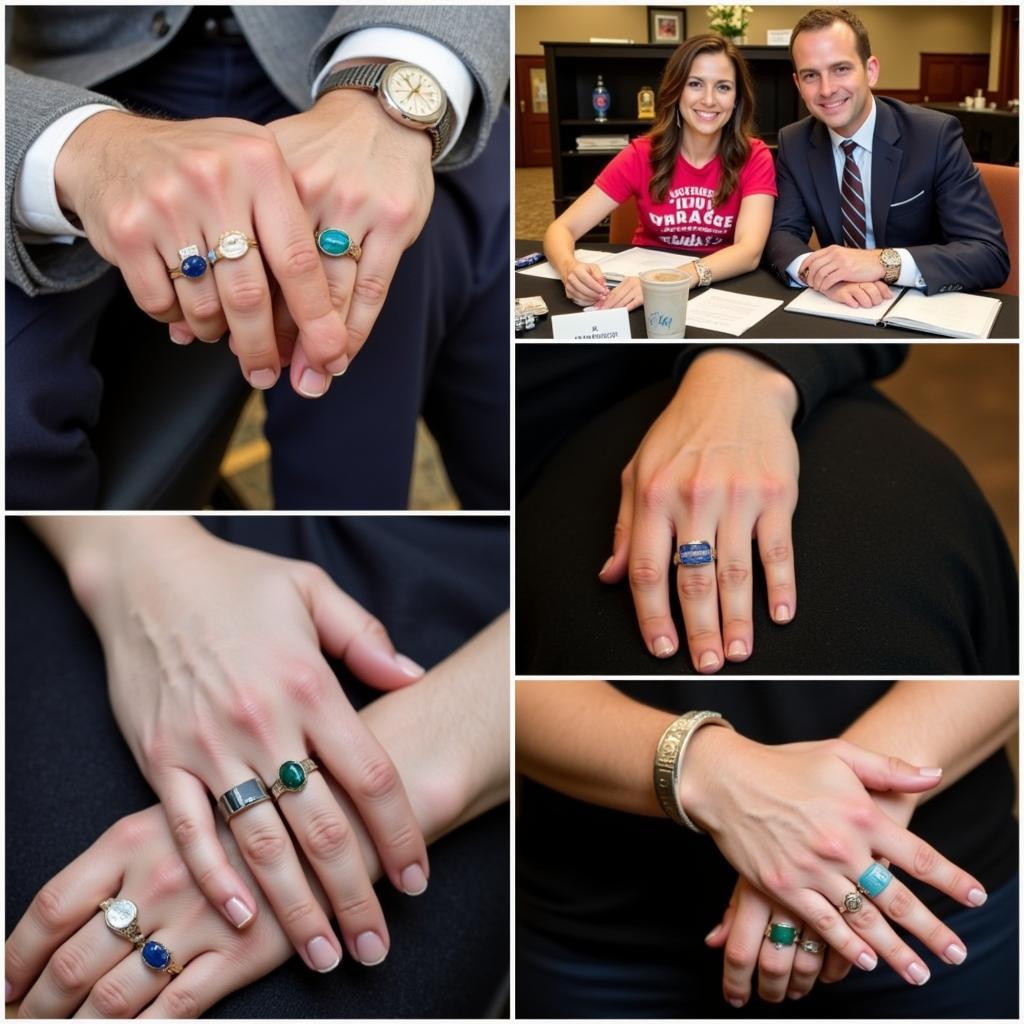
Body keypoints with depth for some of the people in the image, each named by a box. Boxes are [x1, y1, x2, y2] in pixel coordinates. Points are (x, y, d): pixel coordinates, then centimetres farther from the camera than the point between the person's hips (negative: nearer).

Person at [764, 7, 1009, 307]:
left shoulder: (936, 135, -12)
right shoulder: (794, 143, 0)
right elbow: (781, 234, -4)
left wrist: (883, 262, -31)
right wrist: (819, 272, -27)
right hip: (840, 311, 3)